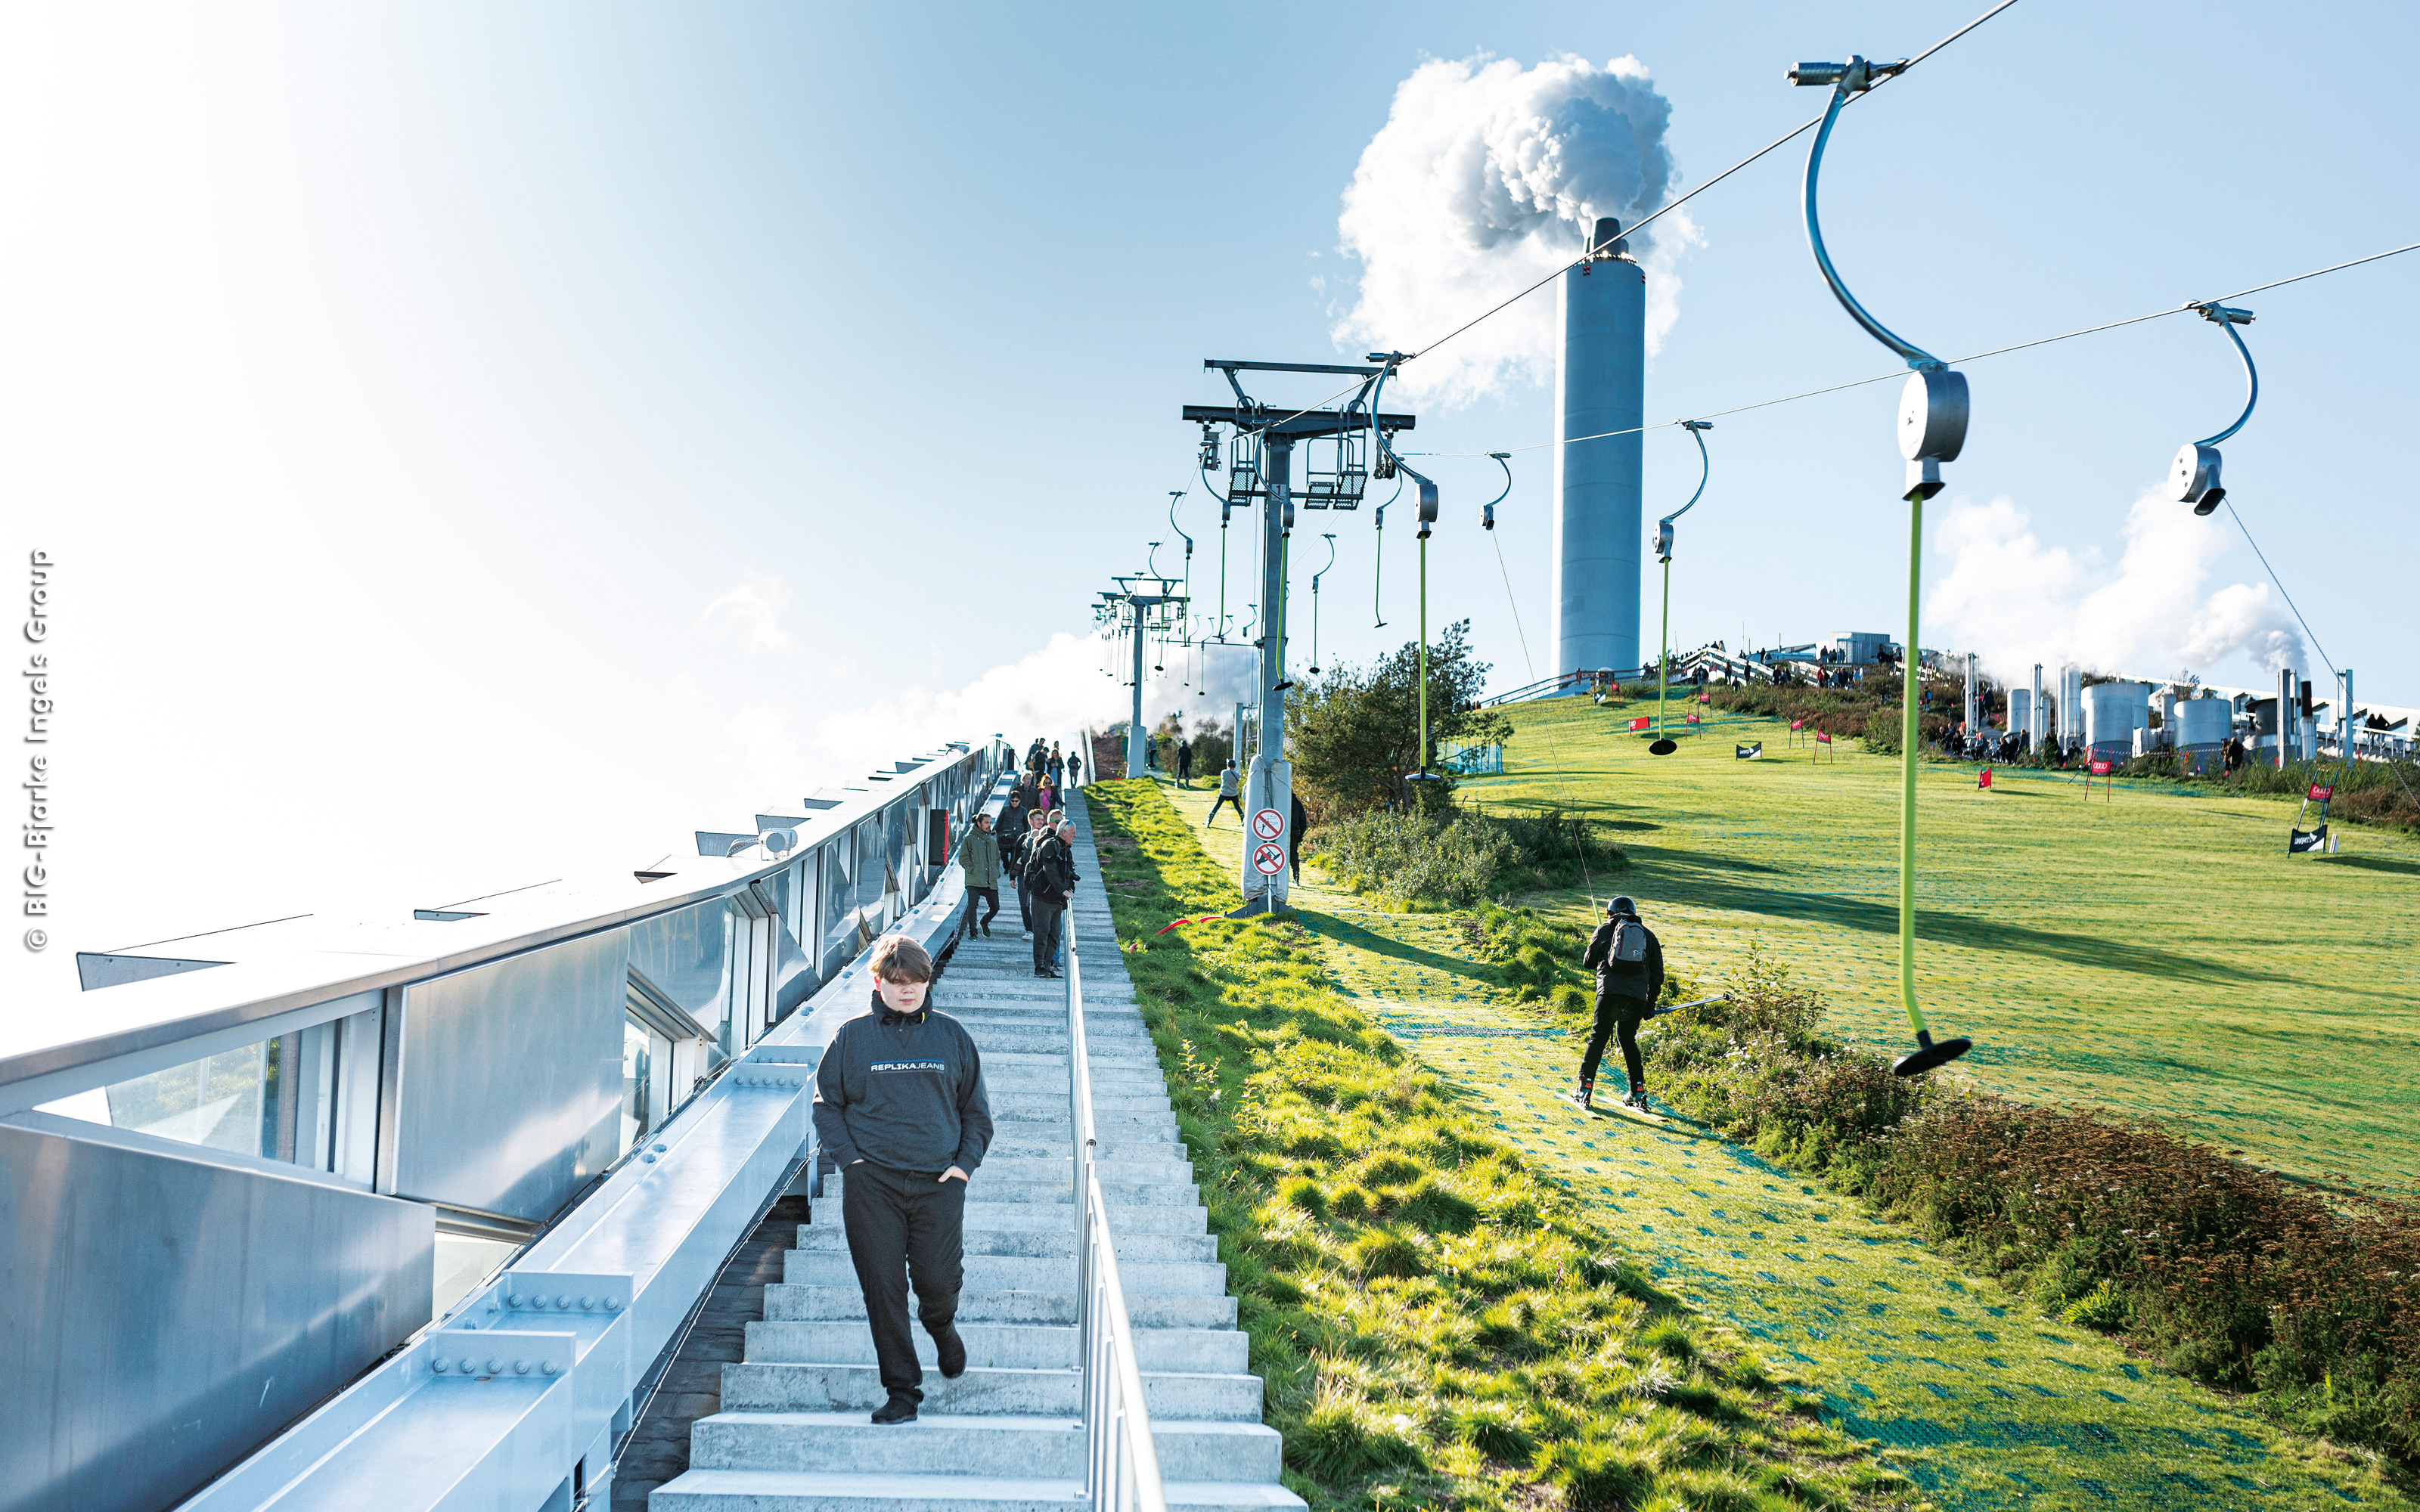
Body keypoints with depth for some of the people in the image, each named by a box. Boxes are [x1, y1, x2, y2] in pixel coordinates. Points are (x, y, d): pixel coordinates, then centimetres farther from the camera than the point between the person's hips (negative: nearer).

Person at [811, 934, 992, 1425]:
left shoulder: (951, 1035, 9)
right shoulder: (853, 1035, 5)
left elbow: (976, 1108, 16)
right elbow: (826, 1102, 10)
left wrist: (966, 1163, 2)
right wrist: (848, 1158, -3)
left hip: (939, 1182, 0)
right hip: (871, 1182, 0)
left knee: (939, 1281, -6)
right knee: (883, 1288, -2)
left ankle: (941, 1325, 32)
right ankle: (902, 1390, 11)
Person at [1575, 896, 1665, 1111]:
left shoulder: (1605, 929, 12)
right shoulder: (1649, 935, 19)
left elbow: (1588, 962, 19)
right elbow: (1657, 974, 18)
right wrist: (1651, 1003, 24)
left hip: (1610, 991, -3)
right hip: (1638, 996, 3)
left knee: (1599, 1037, 4)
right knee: (1628, 1039, 16)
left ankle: (1586, 1085, -5)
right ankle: (1638, 1092, 11)